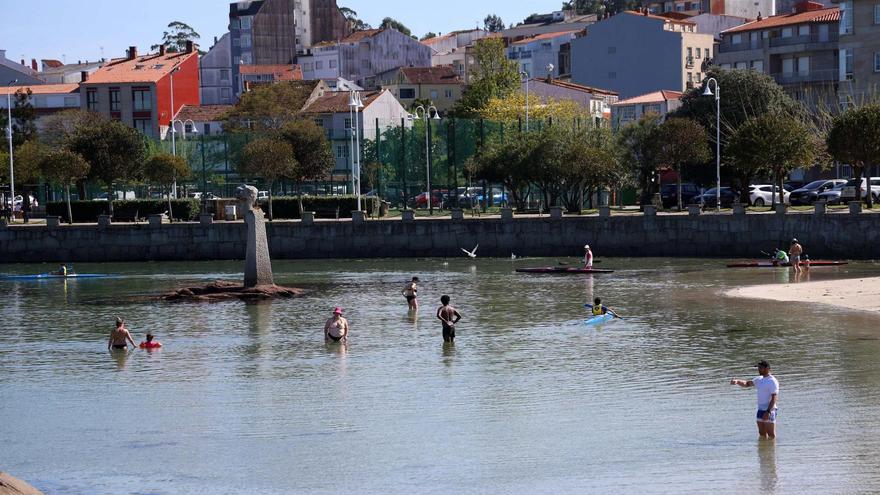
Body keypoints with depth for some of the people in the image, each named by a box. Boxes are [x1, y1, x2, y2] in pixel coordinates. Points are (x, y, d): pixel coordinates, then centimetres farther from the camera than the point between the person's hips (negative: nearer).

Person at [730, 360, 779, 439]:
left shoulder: (772, 381, -13)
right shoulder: (759, 379, 13)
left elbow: (774, 398, -19)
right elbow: (747, 384, 21)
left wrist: (768, 412, -26)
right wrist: (737, 381, 0)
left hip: (769, 411, -9)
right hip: (760, 410, 9)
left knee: (771, 435, -4)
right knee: (762, 434, 12)